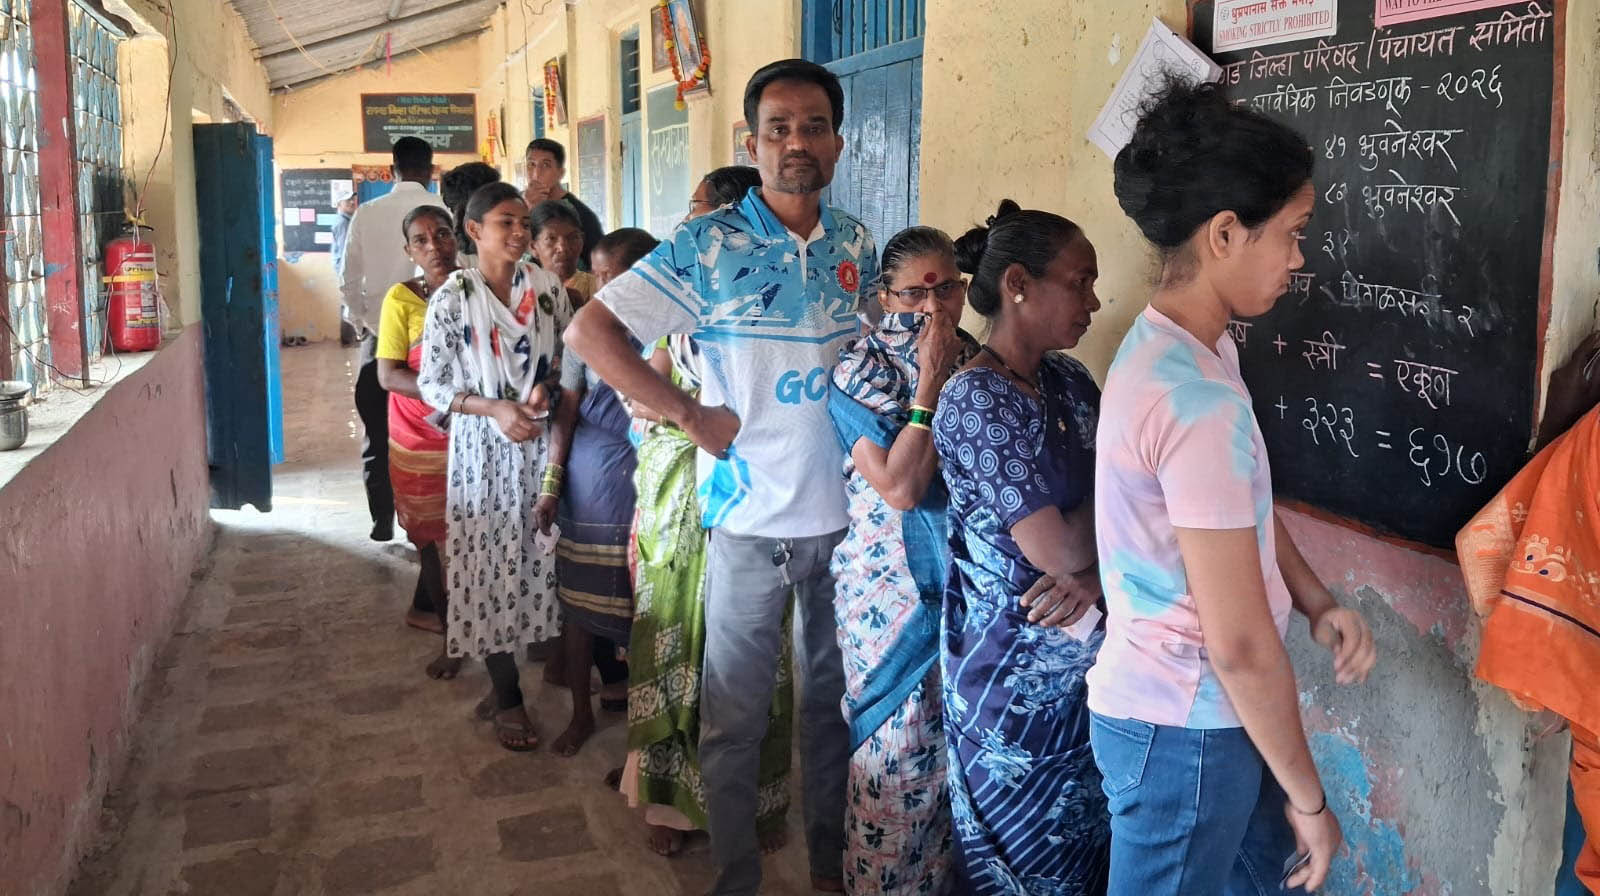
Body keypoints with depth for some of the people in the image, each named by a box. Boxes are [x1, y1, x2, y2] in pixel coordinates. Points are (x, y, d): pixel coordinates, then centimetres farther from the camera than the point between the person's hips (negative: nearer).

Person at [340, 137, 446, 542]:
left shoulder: (367, 213, -1)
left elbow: (349, 280, 1)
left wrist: (361, 322, 16)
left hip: (379, 335, 1)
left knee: (378, 434, 11)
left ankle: (383, 520, 13)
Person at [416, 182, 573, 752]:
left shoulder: (548, 287, 3)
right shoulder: (453, 297, -5)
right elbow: (432, 384, -4)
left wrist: (545, 384, -10)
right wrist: (495, 409, -17)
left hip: (541, 443, 3)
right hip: (482, 447, -3)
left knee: (535, 557, 6)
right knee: (487, 565, 1)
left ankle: (507, 676, 26)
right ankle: (507, 696, 16)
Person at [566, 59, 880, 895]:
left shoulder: (856, 245, 5)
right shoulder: (708, 246, -10)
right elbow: (590, 330, -13)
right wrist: (690, 414, -16)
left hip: (843, 512, 4)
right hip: (750, 513, -4)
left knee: (833, 698, 18)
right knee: (735, 713, 7)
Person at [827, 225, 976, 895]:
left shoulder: (976, 359, 5)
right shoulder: (859, 372, -9)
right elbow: (899, 487, -20)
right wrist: (930, 383, -18)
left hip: (967, 586, 5)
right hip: (892, 595, -5)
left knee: (956, 750, 14)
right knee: (900, 756, 2)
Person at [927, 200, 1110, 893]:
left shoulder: (1070, 381, 4)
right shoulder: (975, 400, -21)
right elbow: (1056, 551, -24)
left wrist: (1095, 570, -16)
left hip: (1085, 656, 7)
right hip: (1015, 669, -7)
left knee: (1083, 836, 20)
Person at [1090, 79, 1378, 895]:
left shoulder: (1167, 346, 3)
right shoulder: (1200, 400, -28)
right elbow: (1241, 644, -24)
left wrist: (1317, 602, 3)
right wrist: (1309, 797, -12)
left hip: (1186, 705, 9)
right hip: (1183, 727, -9)